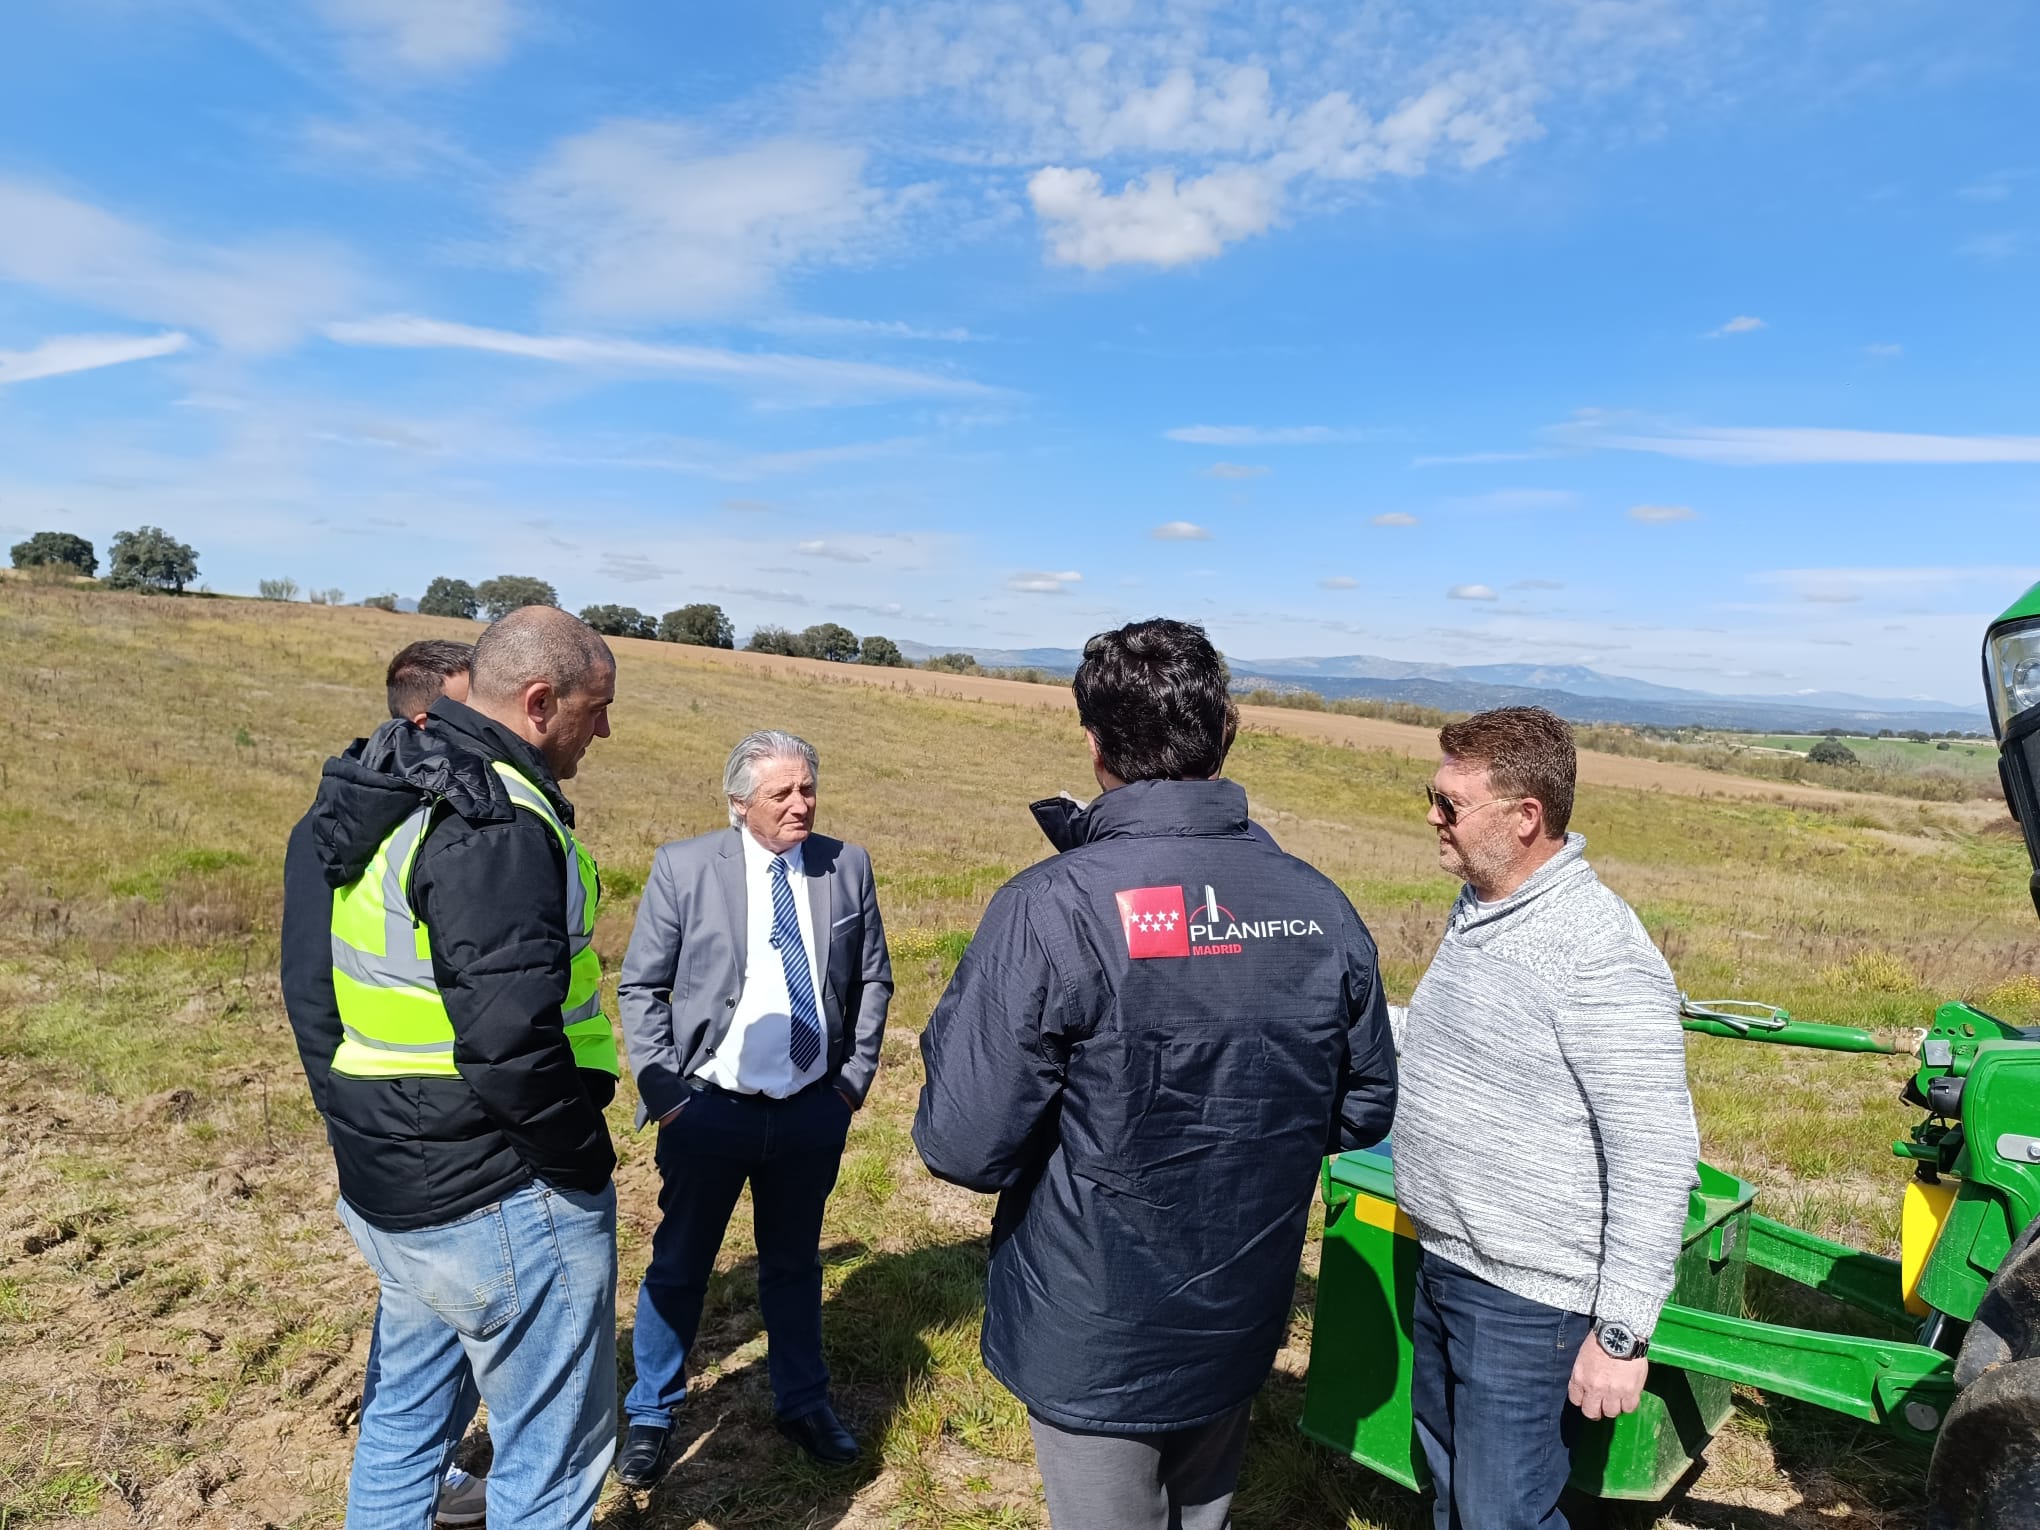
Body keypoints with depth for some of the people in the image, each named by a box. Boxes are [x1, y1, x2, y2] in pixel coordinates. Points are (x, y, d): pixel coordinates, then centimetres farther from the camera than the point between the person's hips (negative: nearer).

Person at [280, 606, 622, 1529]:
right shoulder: (496, 826, -25)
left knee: (404, 1420, 28)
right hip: (503, 1205, -9)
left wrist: (369, 1134, 15)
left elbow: (320, 995, 12)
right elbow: (513, 1046, -32)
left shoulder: (368, 802, 6)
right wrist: (585, 1156, -15)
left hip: (387, 1186, 9)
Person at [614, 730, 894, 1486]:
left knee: (795, 1264, 19)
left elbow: (873, 979, 5)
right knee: (679, 1266, 14)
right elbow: (640, 988, -4)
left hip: (813, 1112, 2)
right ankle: (651, 1414, 37)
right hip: (709, 1109, -1)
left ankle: (802, 1403, 40)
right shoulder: (683, 866, -9)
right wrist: (662, 1091, -8)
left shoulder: (847, 865, -3)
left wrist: (856, 1076, 2)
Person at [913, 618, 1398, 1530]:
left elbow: (964, 1148, -23)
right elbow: (1364, 1110, 3)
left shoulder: (1052, 908, -25)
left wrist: (956, 1027, -5)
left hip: (1094, 1348, -4)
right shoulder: (1320, 905, -9)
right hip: (1239, 1327, 4)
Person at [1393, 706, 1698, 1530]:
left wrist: (1621, 1333, -20)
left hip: (1528, 1304, -9)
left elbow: (1656, 1158, -23)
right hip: (1443, 1267, 9)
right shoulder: (1478, 907, 5)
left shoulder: (1601, 956, -24)